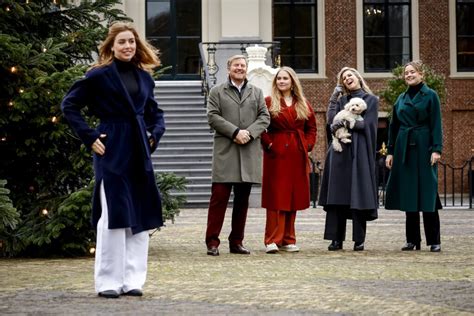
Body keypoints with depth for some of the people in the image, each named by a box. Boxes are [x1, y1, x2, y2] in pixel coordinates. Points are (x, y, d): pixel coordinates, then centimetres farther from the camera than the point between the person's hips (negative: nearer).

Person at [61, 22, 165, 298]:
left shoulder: (144, 77, 12)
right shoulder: (99, 75, -4)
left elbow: (155, 112, 24)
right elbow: (69, 105, -2)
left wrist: (154, 134, 7)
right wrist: (89, 137, -7)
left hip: (140, 152, 6)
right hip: (112, 151, -6)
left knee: (141, 216, 6)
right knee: (114, 215, -7)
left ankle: (133, 279, 13)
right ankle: (108, 282, 2)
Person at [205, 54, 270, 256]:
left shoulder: (256, 93, 17)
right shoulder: (217, 92, 9)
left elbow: (264, 117, 8)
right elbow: (213, 117, -3)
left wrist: (249, 133, -9)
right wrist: (235, 132, -14)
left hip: (249, 153, 3)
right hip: (225, 152, -3)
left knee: (242, 200, 7)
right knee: (219, 197, -7)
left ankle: (236, 241, 13)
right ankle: (212, 241, -5)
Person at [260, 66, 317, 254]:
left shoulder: (303, 105, 12)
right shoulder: (268, 103, 2)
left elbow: (312, 128, 16)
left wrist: (307, 145, 3)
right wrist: (268, 144, -11)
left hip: (297, 156, 4)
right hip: (276, 155, -4)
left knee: (293, 196, 6)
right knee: (276, 197, -6)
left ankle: (288, 240, 13)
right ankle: (272, 240, -7)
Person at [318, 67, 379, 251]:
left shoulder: (371, 100, 7)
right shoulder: (341, 100, 19)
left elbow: (366, 125, -5)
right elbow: (331, 121, 4)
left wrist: (344, 123, -7)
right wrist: (334, 97, 3)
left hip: (360, 152, -3)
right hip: (340, 151, 4)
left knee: (358, 196, -5)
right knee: (337, 196, -2)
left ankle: (359, 239, -1)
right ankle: (336, 239, -2)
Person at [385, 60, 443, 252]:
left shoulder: (430, 96, -1)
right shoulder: (401, 99, 13)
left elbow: (436, 125, -5)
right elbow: (393, 126, 15)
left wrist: (436, 149, -14)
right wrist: (390, 151, 9)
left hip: (423, 148, -5)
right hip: (404, 149, 5)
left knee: (427, 194, -6)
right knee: (408, 195, 5)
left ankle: (434, 241, -1)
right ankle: (412, 240, 11)